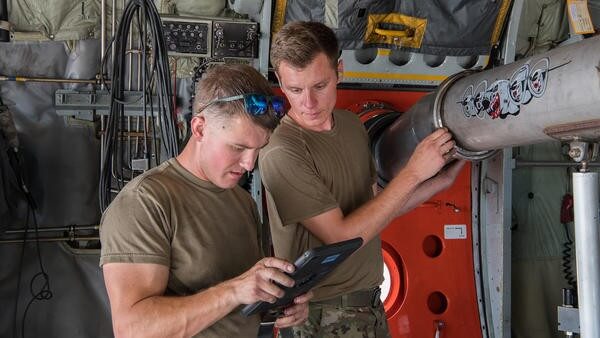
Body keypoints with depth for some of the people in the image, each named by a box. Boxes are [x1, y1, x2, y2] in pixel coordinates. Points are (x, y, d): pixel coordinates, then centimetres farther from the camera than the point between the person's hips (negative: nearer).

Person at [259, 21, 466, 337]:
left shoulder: (352, 125, 2)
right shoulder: (280, 153, -22)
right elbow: (342, 236, -22)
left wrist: (442, 180, 3)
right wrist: (413, 172, -20)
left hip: (370, 302, 7)